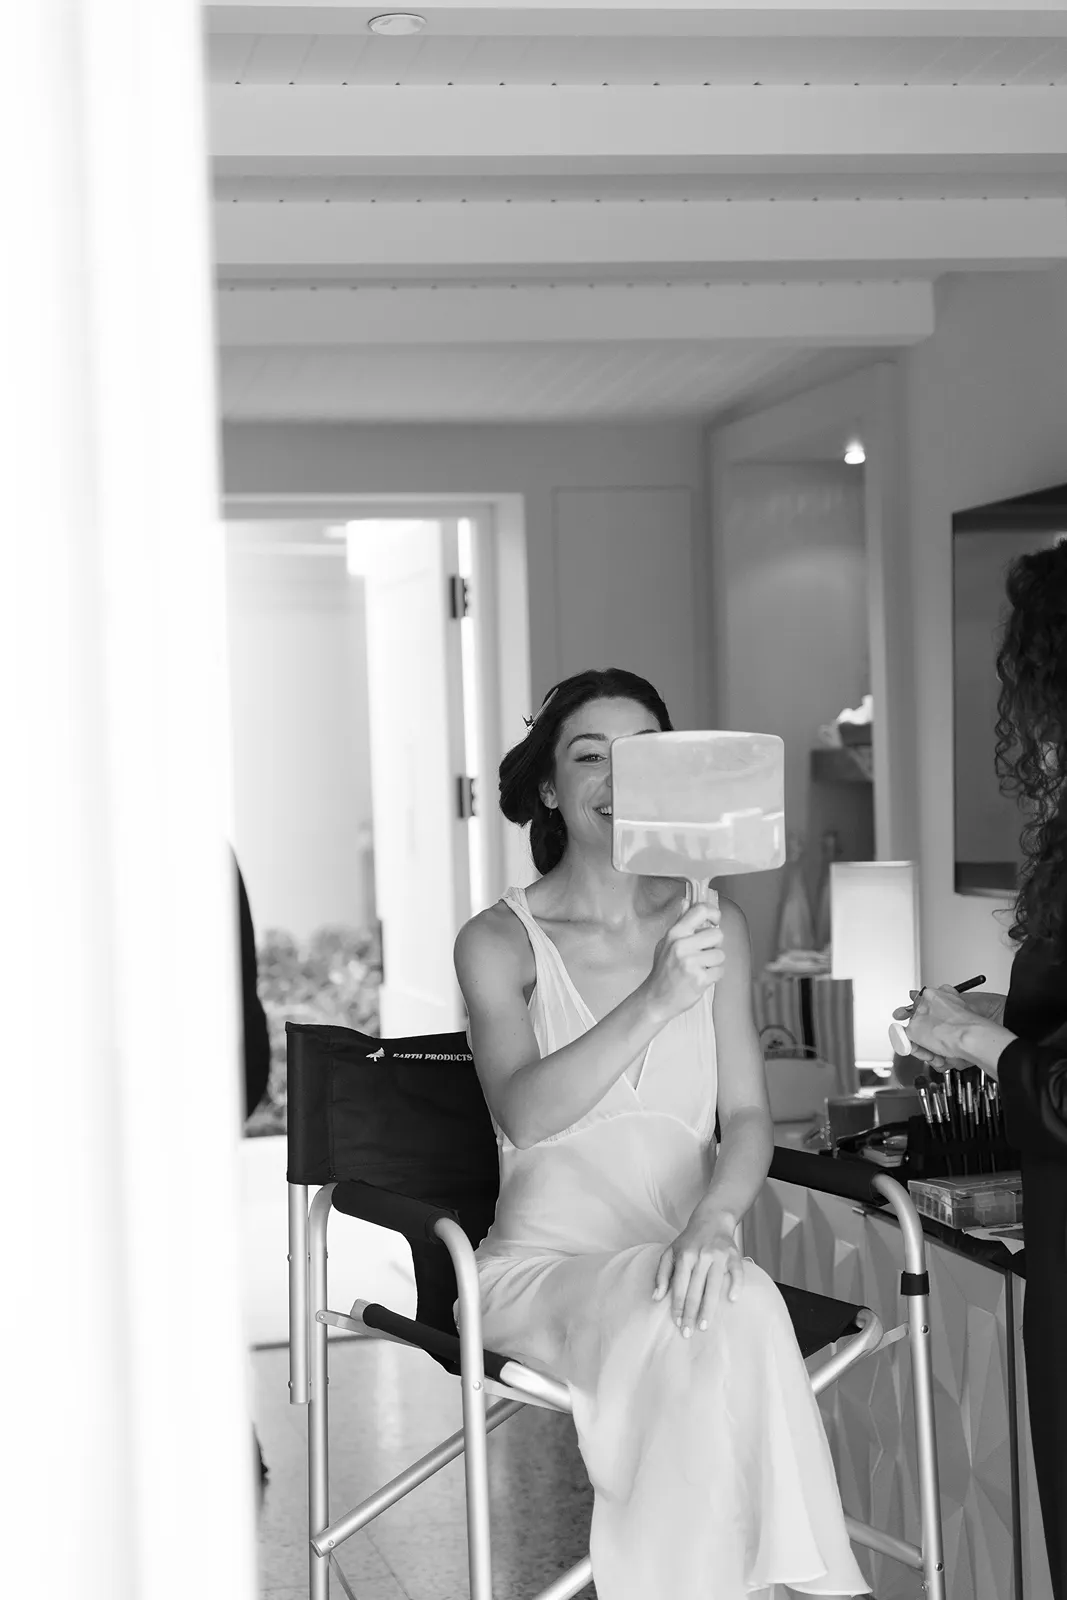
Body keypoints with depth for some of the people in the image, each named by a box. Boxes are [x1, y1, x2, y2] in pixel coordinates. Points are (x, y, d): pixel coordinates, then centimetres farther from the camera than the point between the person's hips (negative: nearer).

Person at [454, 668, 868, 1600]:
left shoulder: (715, 926, 11)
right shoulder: (500, 942, 1)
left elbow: (748, 1116, 3)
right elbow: (525, 1114, -16)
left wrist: (714, 1218, -19)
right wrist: (655, 1003, -31)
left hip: (682, 1256, 3)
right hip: (545, 1267, -2)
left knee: (727, 1308, -33)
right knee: (730, 1320, -32)